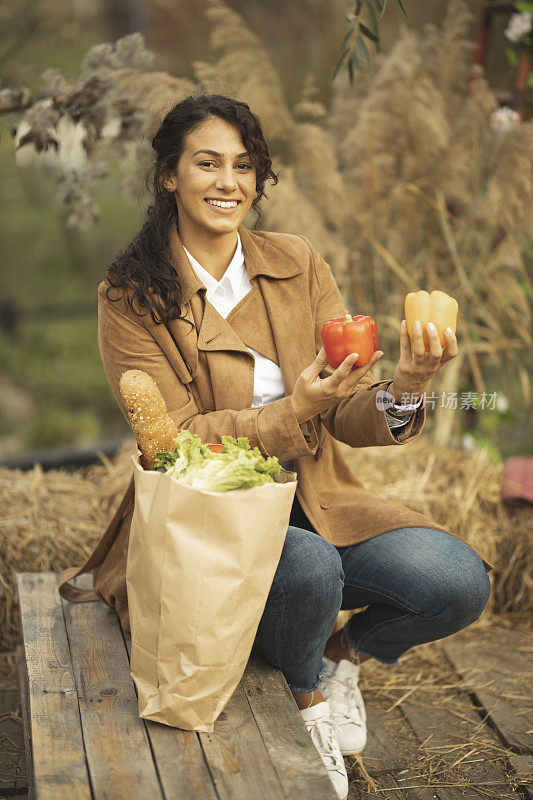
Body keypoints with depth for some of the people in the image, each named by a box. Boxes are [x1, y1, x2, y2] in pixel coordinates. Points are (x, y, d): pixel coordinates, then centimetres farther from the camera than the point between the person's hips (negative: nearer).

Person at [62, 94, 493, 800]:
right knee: (310, 569, -35)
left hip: (316, 503, 4)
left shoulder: (299, 264, 3)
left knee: (459, 581, -19)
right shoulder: (130, 297, -7)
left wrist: (402, 391, -25)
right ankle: (306, 693, 2)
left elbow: (351, 417, -1)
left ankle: (344, 654, 13)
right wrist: (296, 410, -27)